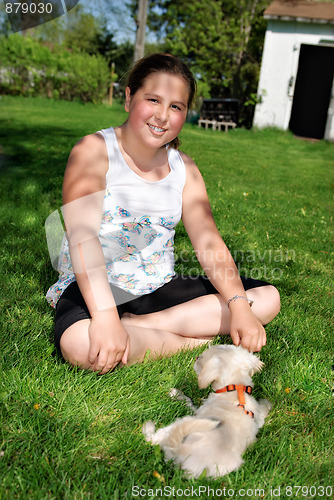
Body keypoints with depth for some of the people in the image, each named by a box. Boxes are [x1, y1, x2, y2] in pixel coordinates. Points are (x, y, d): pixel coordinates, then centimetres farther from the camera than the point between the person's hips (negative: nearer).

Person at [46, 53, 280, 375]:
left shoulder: (185, 169, 7)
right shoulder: (94, 151, -8)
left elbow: (208, 241, -1)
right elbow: (81, 234, -21)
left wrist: (239, 306, -18)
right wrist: (105, 315, -35)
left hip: (160, 288, 6)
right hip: (97, 287, -5)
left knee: (267, 298, -6)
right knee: (79, 343, -39)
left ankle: (137, 325, -16)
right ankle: (197, 340, -15)